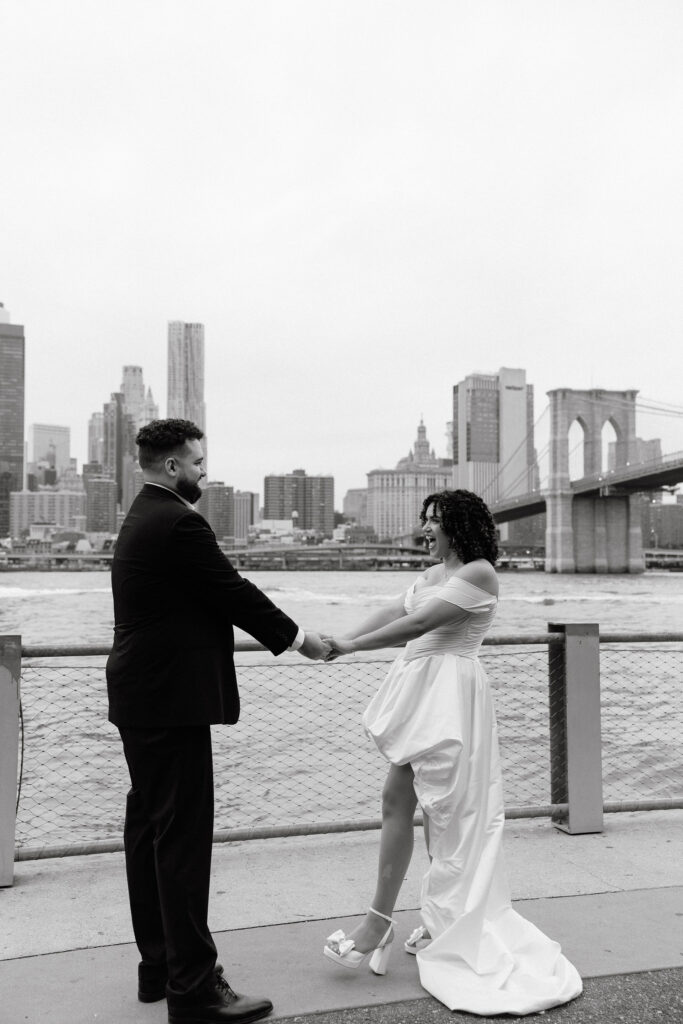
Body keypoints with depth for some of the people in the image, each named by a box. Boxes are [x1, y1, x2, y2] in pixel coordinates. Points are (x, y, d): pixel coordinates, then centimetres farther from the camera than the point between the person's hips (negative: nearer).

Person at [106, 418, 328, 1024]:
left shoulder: (141, 519, 15)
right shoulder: (178, 522, -17)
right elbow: (233, 592, -14)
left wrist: (284, 636, 18)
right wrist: (297, 638, 0)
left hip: (140, 698, 11)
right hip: (172, 701, -11)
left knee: (148, 829, 16)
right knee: (182, 837, -4)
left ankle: (158, 965, 29)